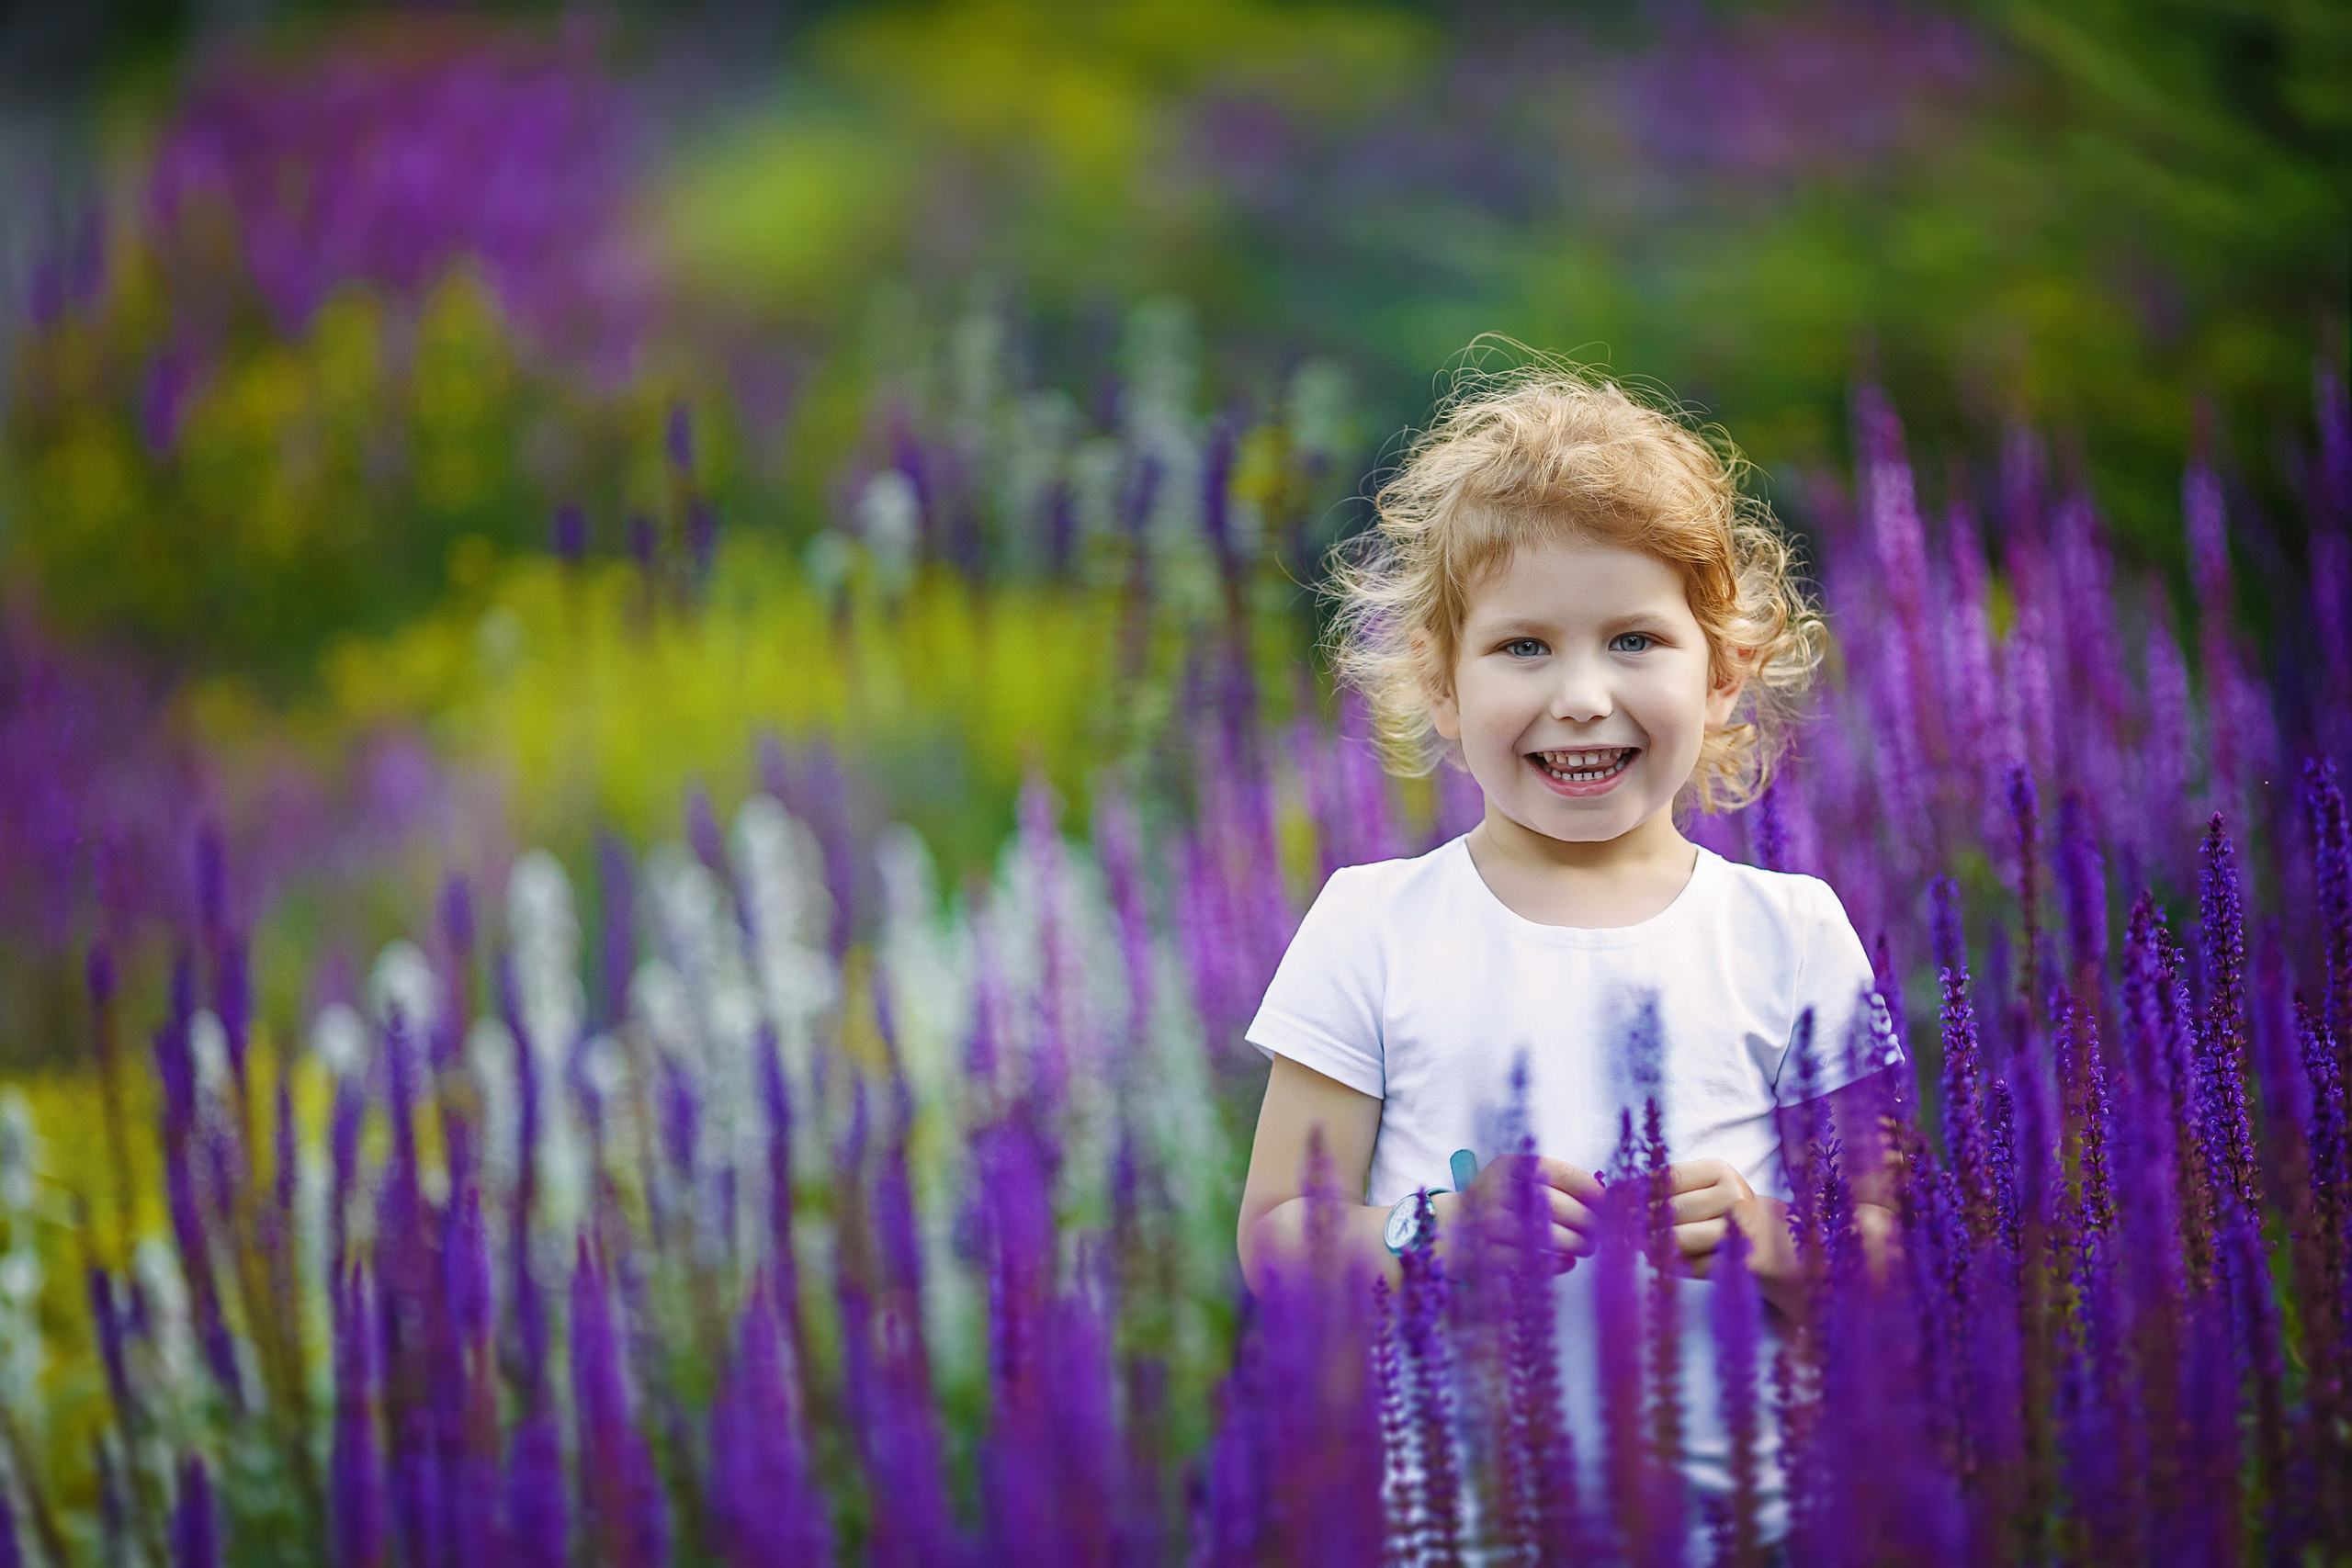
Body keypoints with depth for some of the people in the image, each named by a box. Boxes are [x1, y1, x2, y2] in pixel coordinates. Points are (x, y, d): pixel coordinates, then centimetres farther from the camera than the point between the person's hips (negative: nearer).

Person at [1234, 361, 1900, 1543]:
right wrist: (1438, 1233, -15)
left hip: (1716, 1481, 1)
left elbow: (1882, 1258, 9)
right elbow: (1275, 1242, 3)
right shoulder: (1374, 927, 5)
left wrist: (1763, 1237, -11)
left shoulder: (1789, 936, 7)